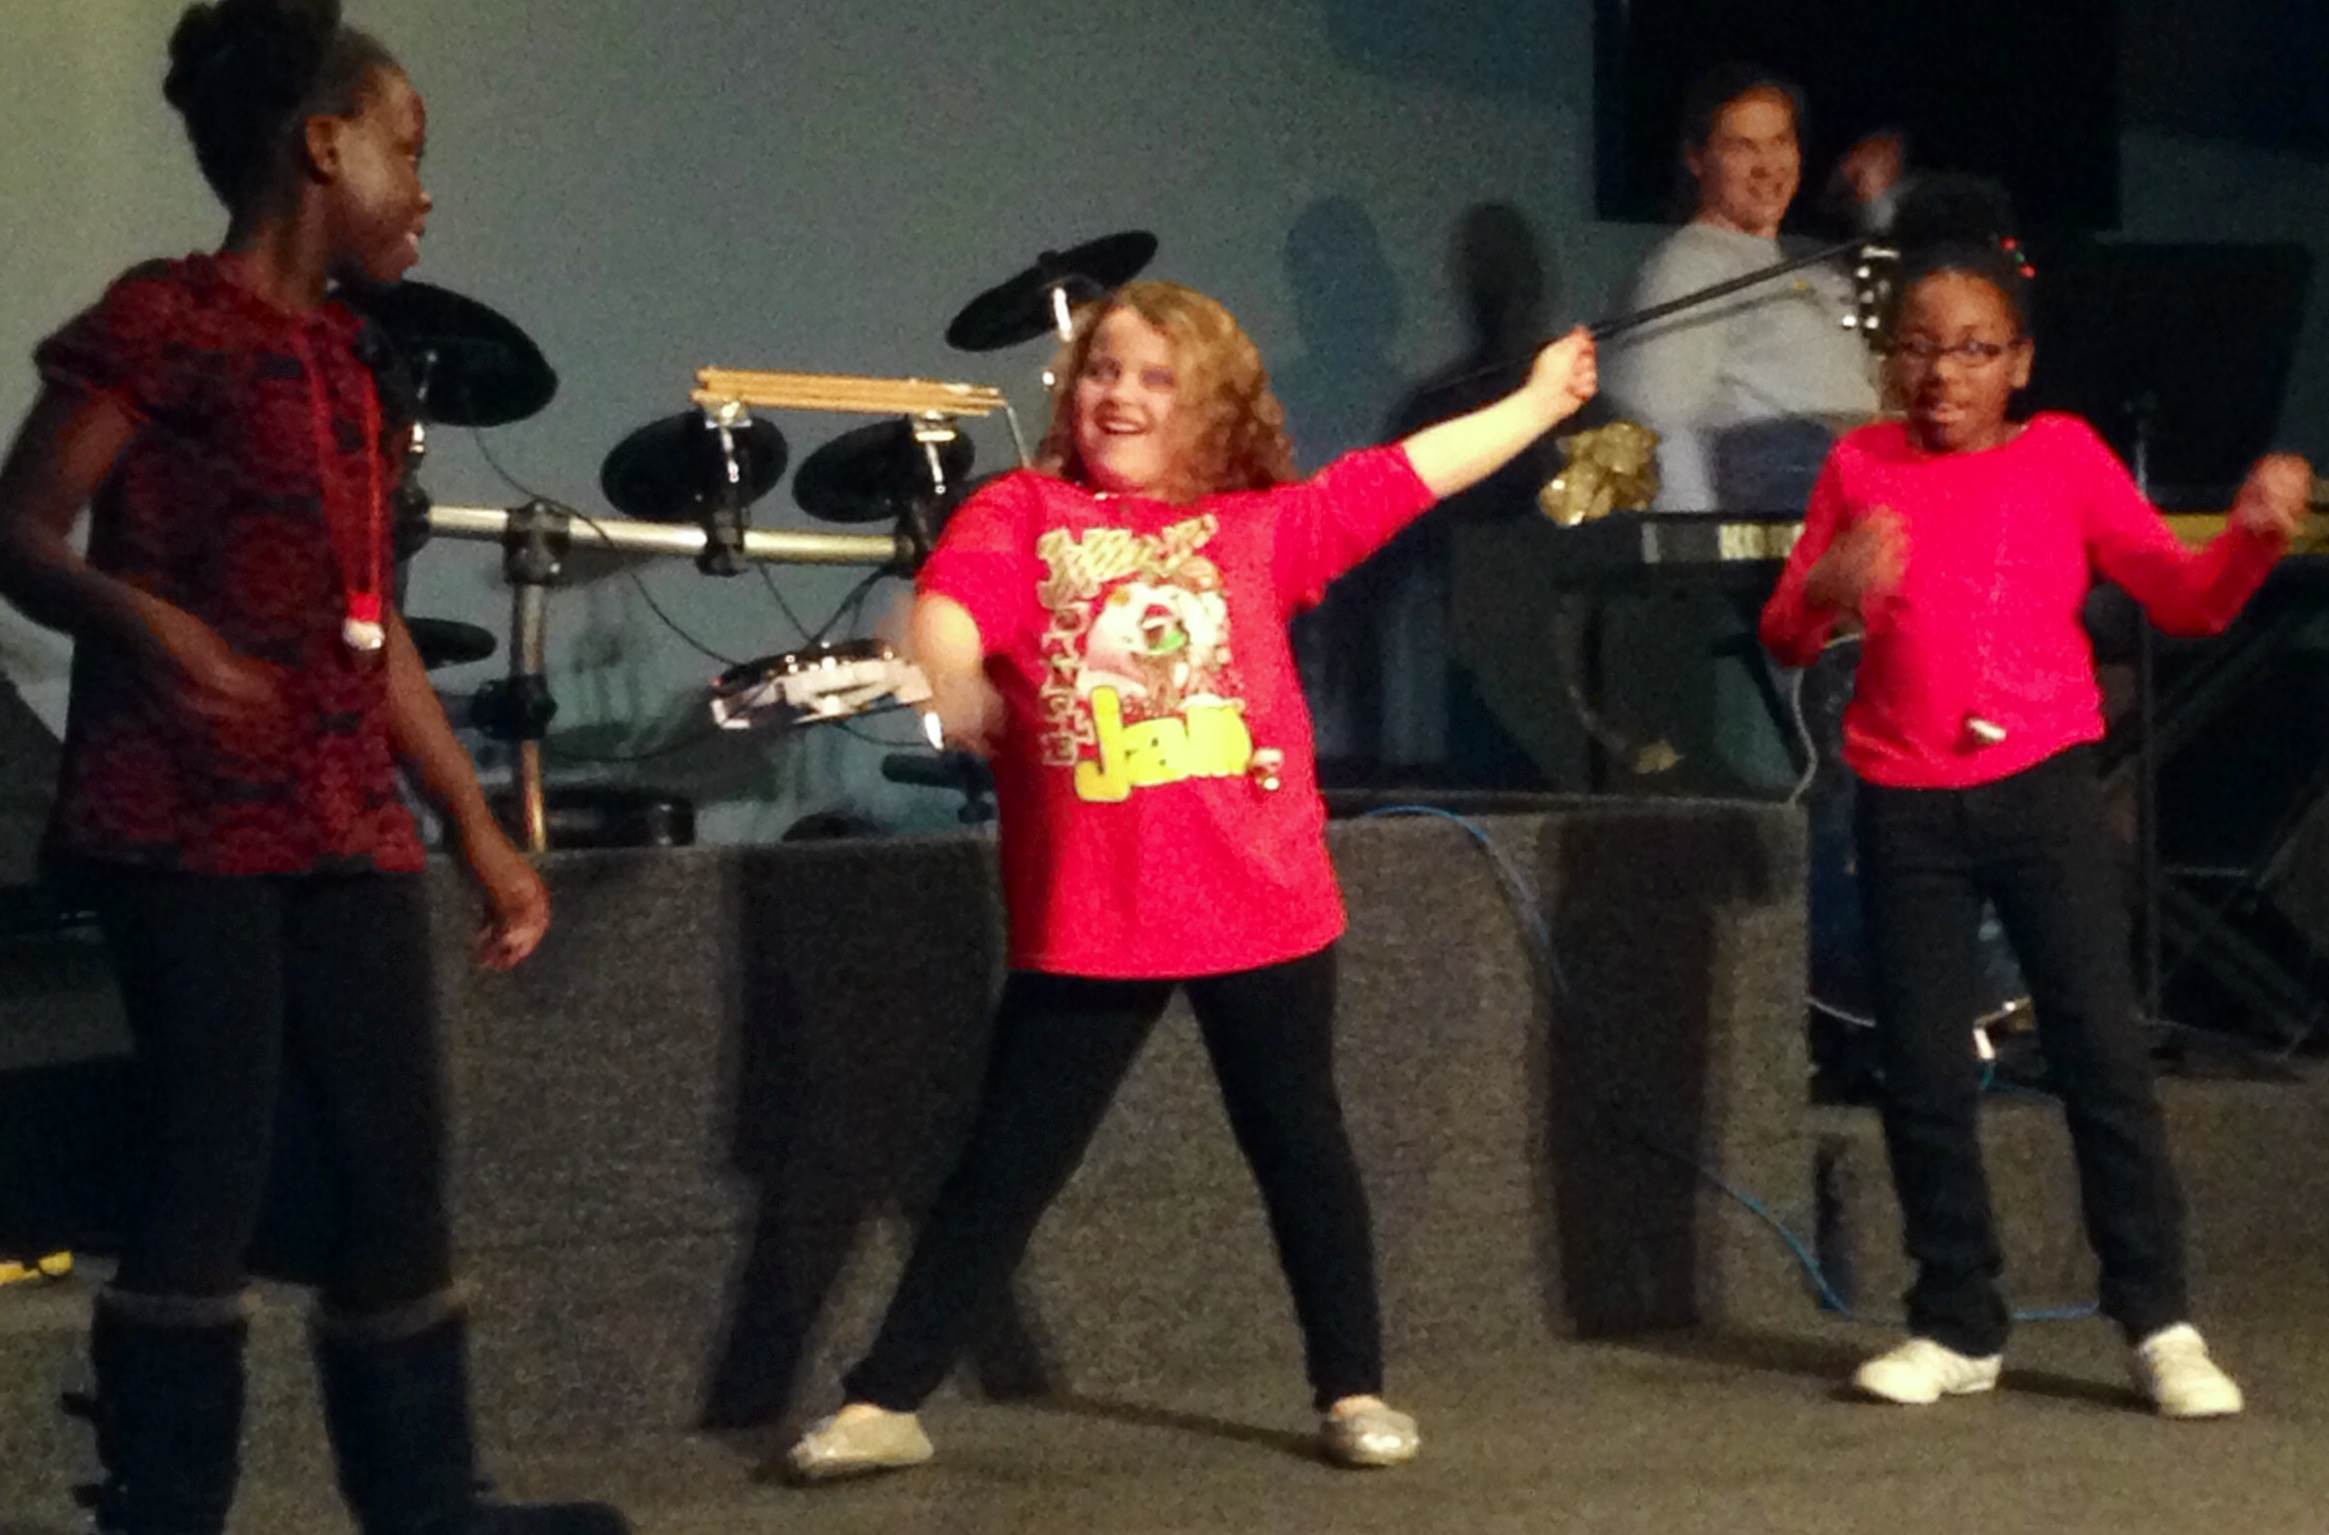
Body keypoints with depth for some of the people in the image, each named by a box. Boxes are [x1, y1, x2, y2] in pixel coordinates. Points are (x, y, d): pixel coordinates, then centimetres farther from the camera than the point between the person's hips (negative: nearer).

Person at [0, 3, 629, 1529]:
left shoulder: (343, 359, 18)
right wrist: (142, 618, -31)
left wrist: (481, 830, 20)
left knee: (401, 1163, 5)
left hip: (344, 823, 8)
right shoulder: (162, 321, -5)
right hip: (185, 817, -8)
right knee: (215, 1164, -8)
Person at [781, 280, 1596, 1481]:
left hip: (1262, 909, 2)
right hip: (1082, 922, -1)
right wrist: (945, 671, -36)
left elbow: (1407, 475, 12)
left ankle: (1353, 1390, 26)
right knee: (1005, 1167, 4)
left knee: (1300, 1148, 13)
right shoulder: (1021, 513, 1)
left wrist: (1540, 401, 15)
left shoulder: (1257, 529, 8)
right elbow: (956, 596, -16)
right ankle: (881, 1404, 10)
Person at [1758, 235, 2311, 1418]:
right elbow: (1786, 640, 6)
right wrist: (1826, 592, -16)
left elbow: (2185, 598, -4)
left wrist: (2255, 534, -23)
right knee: (1923, 1073, 4)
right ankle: (1958, 1327, 15)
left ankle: (2159, 1324, 0)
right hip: (1905, 805, 2)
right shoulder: (1861, 468, 6)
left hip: (2041, 785, -2)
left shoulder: (2063, 456, 2)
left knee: (2102, 1051, -6)